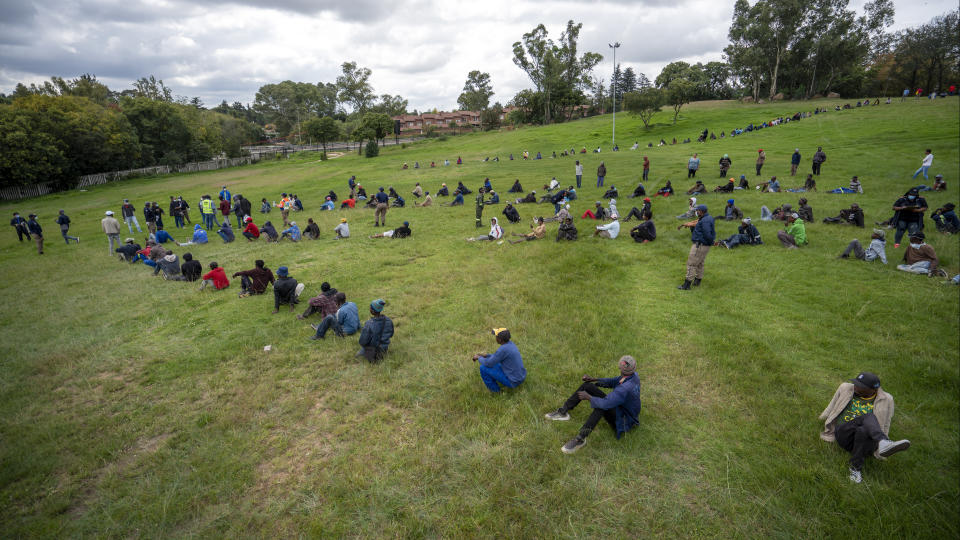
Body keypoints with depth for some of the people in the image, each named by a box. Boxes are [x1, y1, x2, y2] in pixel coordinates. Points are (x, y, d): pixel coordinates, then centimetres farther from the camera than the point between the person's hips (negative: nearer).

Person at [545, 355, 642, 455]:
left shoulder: (625, 388, -37)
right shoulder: (633, 375, -7)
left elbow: (605, 404, -42)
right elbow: (613, 382, 8)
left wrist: (588, 397, -25)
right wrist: (594, 379, -1)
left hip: (622, 422, -9)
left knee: (602, 406, -43)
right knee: (587, 386, -4)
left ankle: (580, 439, -37)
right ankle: (563, 412, 0)